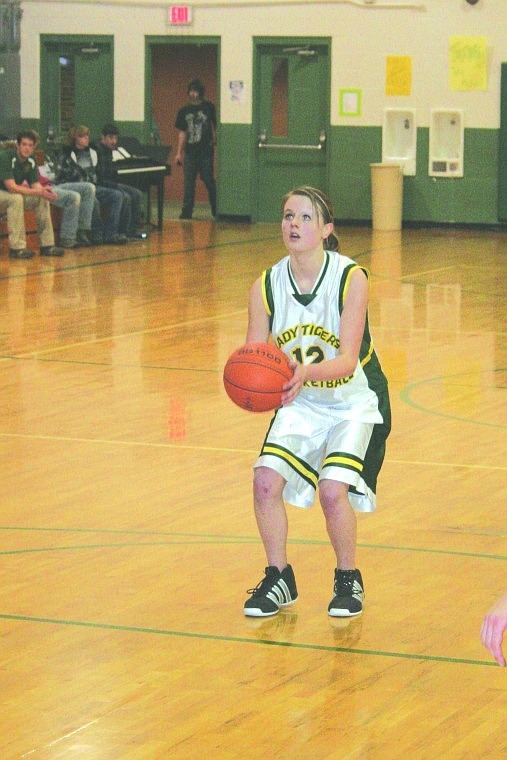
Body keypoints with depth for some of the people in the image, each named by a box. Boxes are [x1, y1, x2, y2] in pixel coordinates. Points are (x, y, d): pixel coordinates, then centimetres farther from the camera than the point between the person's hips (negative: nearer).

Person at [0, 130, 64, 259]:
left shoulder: (31, 161, -1)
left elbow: (35, 184, -1)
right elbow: (11, 187, -32)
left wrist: (44, 190, -26)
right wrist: (38, 192, -36)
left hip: (13, 193, 8)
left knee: (43, 199, -8)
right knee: (16, 198, -36)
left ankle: (47, 245, -6)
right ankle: (17, 248, -35)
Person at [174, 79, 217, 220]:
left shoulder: (209, 108, 1)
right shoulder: (184, 111, 11)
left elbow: (215, 127, 3)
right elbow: (182, 133, 13)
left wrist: (215, 143, -5)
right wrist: (179, 153, 10)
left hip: (206, 151, -3)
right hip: (190, 152, 4)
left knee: (209, 181, -1)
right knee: (188, 183, 3)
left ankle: (216, 211, 11)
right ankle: (187, 212, 6)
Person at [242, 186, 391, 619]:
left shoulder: (351, 278, -20)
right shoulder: (266, 286, -10)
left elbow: (347, 360, -26)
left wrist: (305, 372, -46)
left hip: (354, 401, -4)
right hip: (300, 404, 4)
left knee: (332, 489, -22)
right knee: (266, 480, -15)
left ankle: (349, 579, 5)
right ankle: (279, 579, 7)